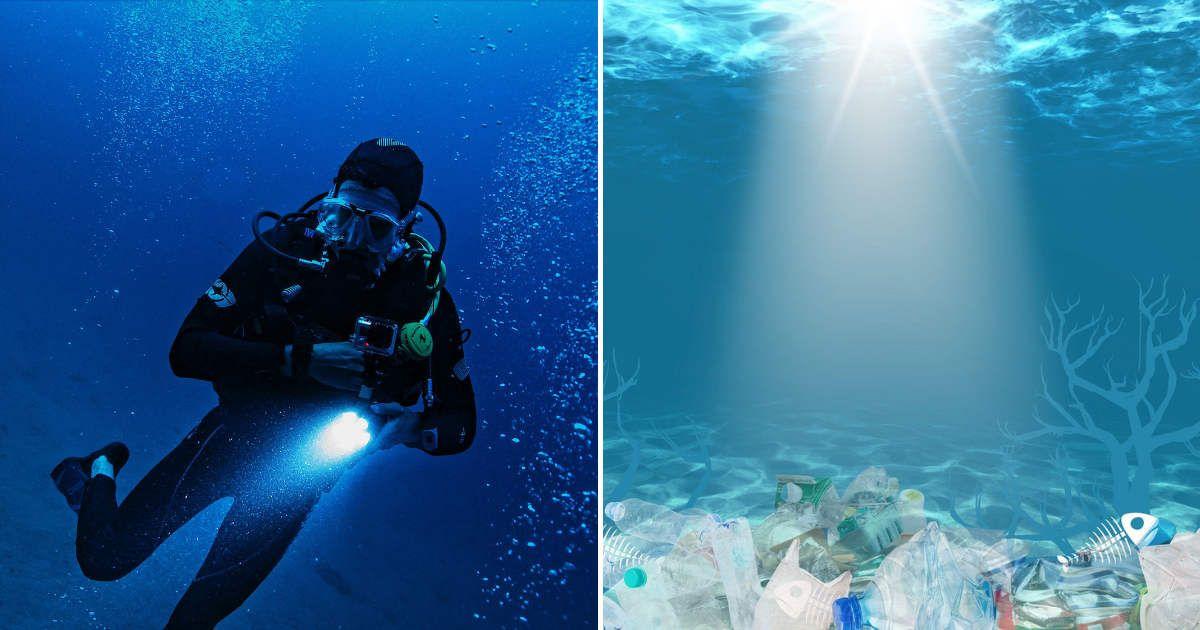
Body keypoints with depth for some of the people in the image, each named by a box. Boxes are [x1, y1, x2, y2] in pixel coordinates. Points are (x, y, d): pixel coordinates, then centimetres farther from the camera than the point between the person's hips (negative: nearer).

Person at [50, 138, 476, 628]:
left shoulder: (425, 290, -19)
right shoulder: (284, 248, -20)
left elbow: (461, 423, -12)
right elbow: (186, 349, -21)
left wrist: (411, 426, -34)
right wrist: (299, 358, -33)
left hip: (310, 462, 1)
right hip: (242, 426, 0)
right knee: (104, 557, -1)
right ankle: (102, 470, 31)